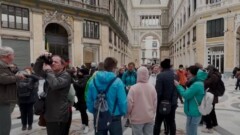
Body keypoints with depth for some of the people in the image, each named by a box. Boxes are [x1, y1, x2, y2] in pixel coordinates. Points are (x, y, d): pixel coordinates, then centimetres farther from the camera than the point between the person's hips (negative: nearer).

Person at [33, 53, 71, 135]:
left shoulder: (65, 76, -12)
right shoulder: (50, 74, 15)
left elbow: (55, 84, -30)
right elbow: (36, 70, 11)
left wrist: (48, 70, -19)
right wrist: (41, 58, -4)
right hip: (49, 113, 8)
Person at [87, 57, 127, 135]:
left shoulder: (93, 81, -5)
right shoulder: (117, 81, -17)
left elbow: (89, 100, -1)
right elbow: (122, 101, -16)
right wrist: (124, 112, 3)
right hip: (114, 117, -3)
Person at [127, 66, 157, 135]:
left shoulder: (133, 88, -17)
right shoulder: (152, 87, -3)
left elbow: (129, 103, -13)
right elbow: (155, 103, 4)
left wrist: (128, 113, 6)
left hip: (137, 118, -4)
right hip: (150, 118, 4)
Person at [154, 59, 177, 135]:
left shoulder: (160, 75, -17)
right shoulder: (175, 75, 1)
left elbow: (158, 91, -19)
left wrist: (156, 102, -6)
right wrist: (175, 100, 16)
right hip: (173, 102, 5)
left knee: (158, 122, 9)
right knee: (171, 121, 16)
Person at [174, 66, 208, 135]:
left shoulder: (197, 85, -24)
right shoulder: (199, 83, 9)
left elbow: (186, 95, -20)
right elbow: (190, 93, 13)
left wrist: (178, 86, -11)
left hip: (193, 114, -10)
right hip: (195, 113, 10)